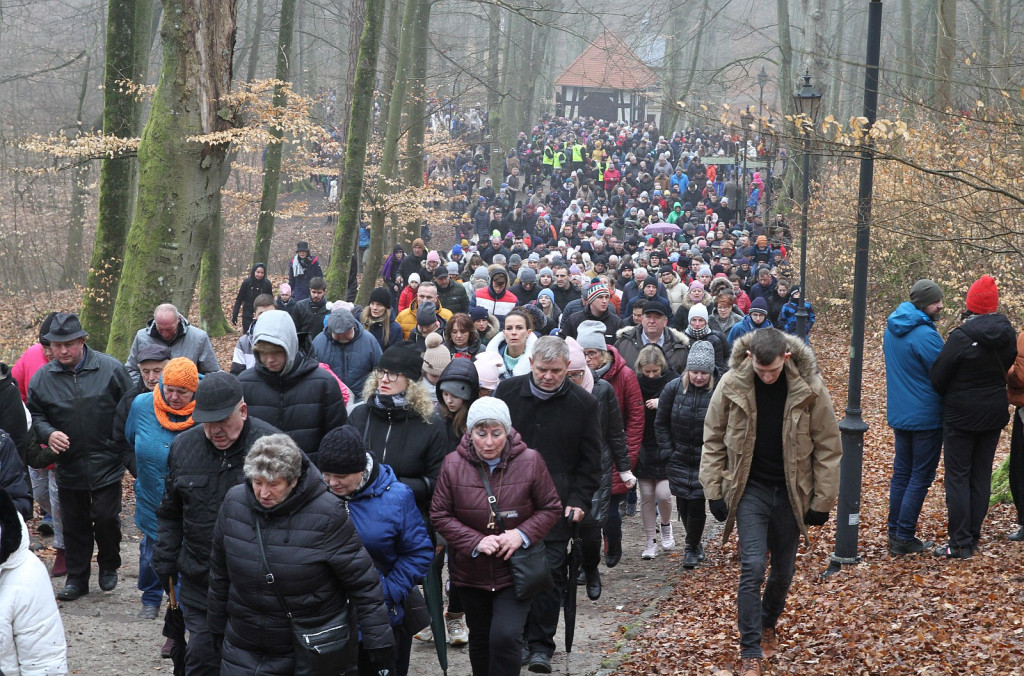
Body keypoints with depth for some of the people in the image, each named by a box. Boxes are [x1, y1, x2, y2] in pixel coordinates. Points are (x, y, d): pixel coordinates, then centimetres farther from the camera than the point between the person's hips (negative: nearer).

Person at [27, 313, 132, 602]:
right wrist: (47, 433, -14)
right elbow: (34, 415, 8)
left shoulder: (111, 369, -8)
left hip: (106, 464, -2)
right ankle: (76, 578, 24)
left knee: (106, 518, -1)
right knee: (75, 524, 11)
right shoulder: (42, 378, -1)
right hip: (69, 466, 3)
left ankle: (109, 567, 25)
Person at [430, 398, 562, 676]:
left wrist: (523, 534, -20)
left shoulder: (530, 461, -11)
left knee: (506, 637, -16)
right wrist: (475, 542, -19)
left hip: (516, 570, -2)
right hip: (472, 571, 2)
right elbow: (439, 515, -5)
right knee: (480, 638, 17)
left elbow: (551, 508, -2)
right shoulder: (453, 464, -9)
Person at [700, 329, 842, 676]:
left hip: (791, 491, 1)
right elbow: (714, 440, -1)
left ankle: (768, 623, 41)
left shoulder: (809, 388, -14)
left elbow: (827, 447, -6)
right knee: (752, 567, -11)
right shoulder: (731, 385, -12)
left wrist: (822, 501, -5)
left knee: (783, 569, 13)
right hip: (750, 489, -1)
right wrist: (714, 490, -3)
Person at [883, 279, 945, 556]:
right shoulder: (925, 335, -23)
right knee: (921, 477, 1)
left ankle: (895, 532, 20)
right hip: (926, 416, -8)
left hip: (899, 415, 8)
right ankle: (904, 538, 2)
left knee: (901, 473, 16)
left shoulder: (893, 327, 5)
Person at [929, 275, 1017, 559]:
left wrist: (951, 397, 6)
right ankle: (973, 537, 19)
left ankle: (961, 544, 1)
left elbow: (937, 378, -13)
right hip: (995, 413, 6)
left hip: (961, 415, -6)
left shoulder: (961, 337, -21)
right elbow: (1006, 368, 7)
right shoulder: (1008, 334, -3)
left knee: (958, 477, 2)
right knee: (982, 476, 13)